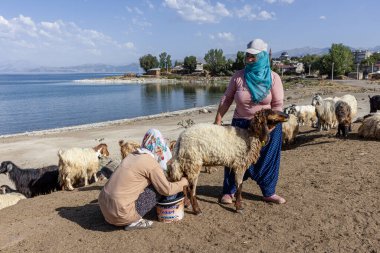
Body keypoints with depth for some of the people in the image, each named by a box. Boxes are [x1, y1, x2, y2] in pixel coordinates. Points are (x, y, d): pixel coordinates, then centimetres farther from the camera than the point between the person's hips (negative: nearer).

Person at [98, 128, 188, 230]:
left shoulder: (131, 156, 11)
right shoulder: (151, 163, -11)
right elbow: (167, 190, -4)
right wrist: (182, 182, 13)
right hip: (120, 213, -8)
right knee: (158, 189, 2)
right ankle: (134, 221, 0)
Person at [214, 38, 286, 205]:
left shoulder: (273, 78, -6)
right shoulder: (238, 76, -3)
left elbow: (278, 105, -7)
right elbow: (226, 99, 1)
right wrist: (218, 121, -3)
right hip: (241, 125, 0)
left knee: (268, 160, 9)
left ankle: (268, 193, 26)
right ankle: (229, 191, 22)